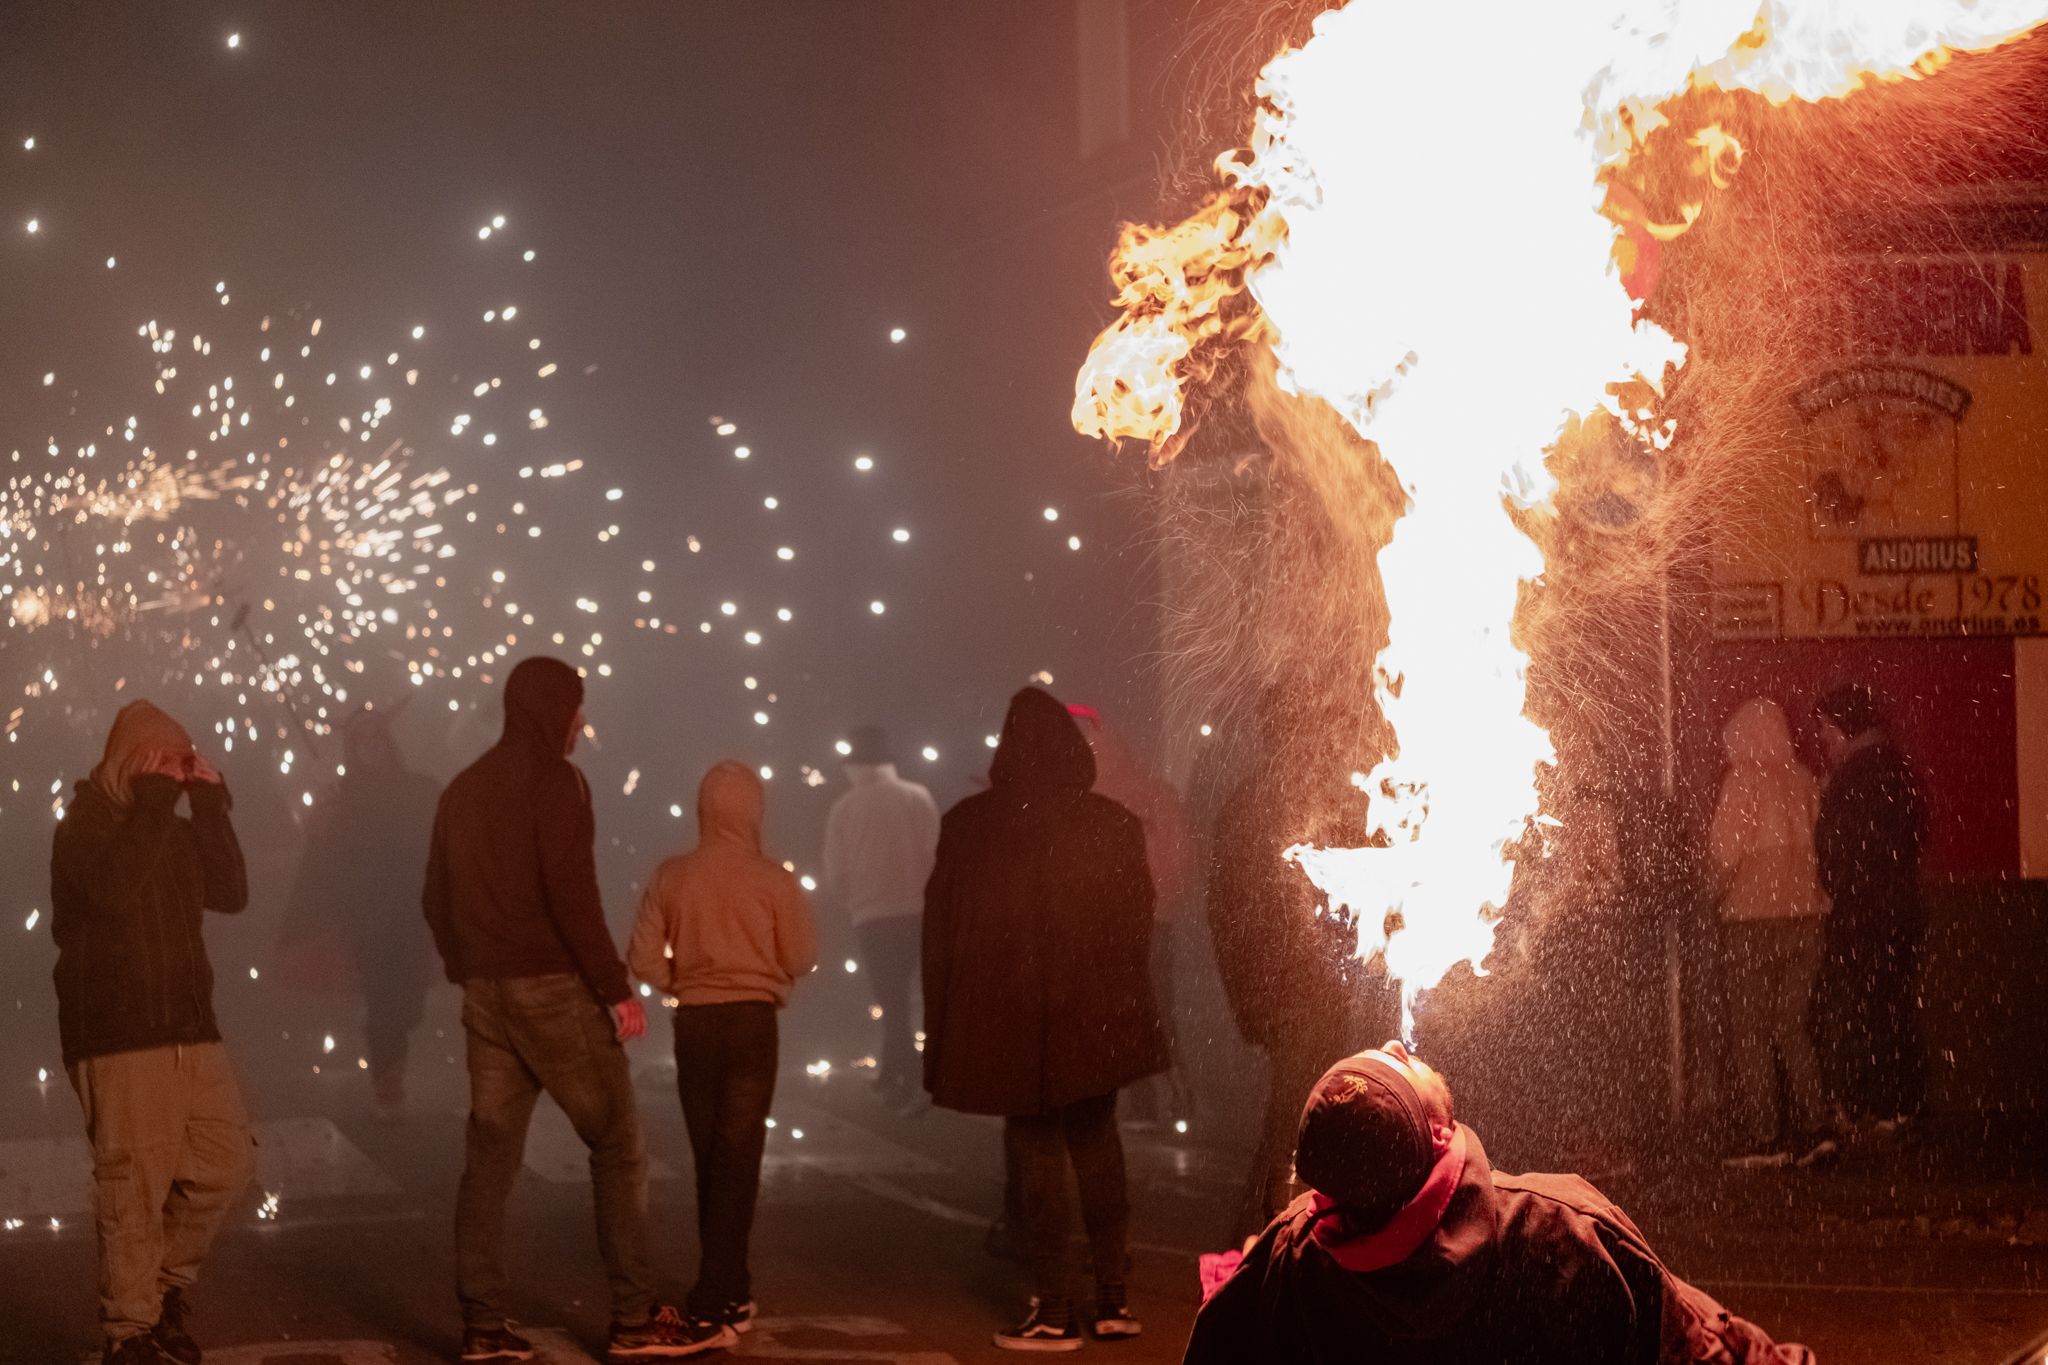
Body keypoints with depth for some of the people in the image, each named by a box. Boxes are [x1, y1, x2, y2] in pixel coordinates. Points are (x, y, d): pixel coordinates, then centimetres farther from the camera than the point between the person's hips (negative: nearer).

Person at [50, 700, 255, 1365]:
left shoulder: (174, 829, 16)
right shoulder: (85, 825, -4)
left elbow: (231, 892, 5)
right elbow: (114, 888, -23)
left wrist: (211, 805, 0)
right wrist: (154, 803, -19)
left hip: (189, 1030, 7)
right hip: (118, 1036, -7)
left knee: (225, 1162, 4)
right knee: (135, 1184, -7)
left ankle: (166, 1285, 23)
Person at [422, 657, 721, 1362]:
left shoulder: (463, 789, 15)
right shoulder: (554, 780, -9)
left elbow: (437, 900, 16)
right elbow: (572, 893, -18)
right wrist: (615, 988, -15)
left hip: (486, 992, 8)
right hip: (553, 987, -8)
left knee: (490, 1153, 8)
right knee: (618, 1145, 0)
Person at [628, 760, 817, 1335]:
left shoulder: (671, 877, -3)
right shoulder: (772, 879, -8)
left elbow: (644, 959, -3)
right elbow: (800, 959, -5)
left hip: (694, 1022, 2)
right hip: (753, 1018, -2)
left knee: (709, 1157, 14)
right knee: (737, 1157, 2)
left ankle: (727, 1285, 20)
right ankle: (720, 1298, -3)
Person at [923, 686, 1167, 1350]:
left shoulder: (968, 826, -7)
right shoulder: (1114, 826, -3)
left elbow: (941, 927, -3)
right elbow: (1136, 923, 5)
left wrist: (942, 1018, 5)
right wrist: (1125, 999, 16)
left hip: (1009, 1018, -2)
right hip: (1097, 1014, 2)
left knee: (1038, 1151, 4)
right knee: (1097, 1143, 15)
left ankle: (1054, 1310, 4)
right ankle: (1112, 1299, 17)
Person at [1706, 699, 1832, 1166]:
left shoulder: (1743, 781, -10)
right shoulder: (1802, 780, 4)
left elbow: (1724, 851, -13)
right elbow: (1818, 843, 7)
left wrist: (1721, 882, 7)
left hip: (1753, 917, -5)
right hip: (1804, 912, 5)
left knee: (1750, 1032, 1)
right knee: (1792, 1026, 14)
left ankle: (1759, 1141, -1)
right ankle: (1814, 1128, 7)